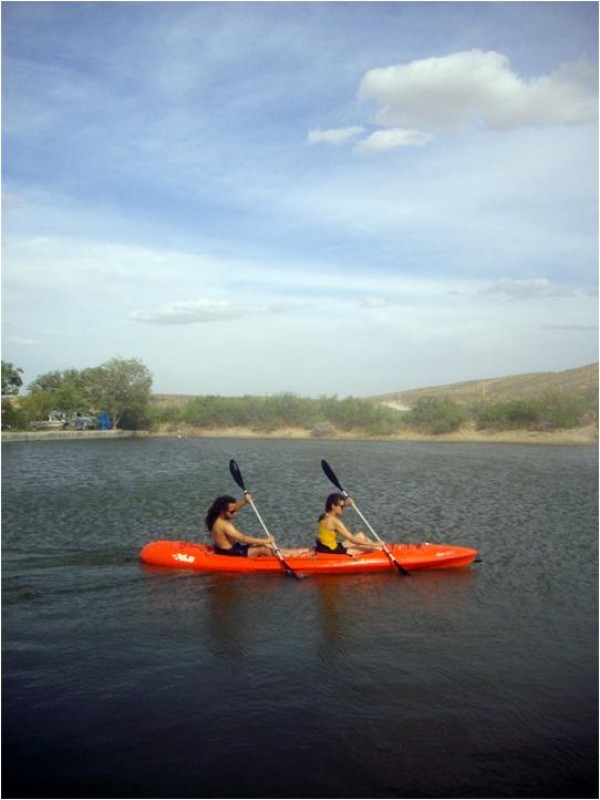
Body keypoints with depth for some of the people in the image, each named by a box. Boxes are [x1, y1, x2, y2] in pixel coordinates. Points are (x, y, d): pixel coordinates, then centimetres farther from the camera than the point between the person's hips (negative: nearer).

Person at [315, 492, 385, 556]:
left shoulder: (325, 516, 2)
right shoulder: (334, 521, -24)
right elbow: (352, 540, -22)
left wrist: (345, 503, -3)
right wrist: (375, 544, -19)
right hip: (332, 551, -9)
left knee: (360, 535, 16)